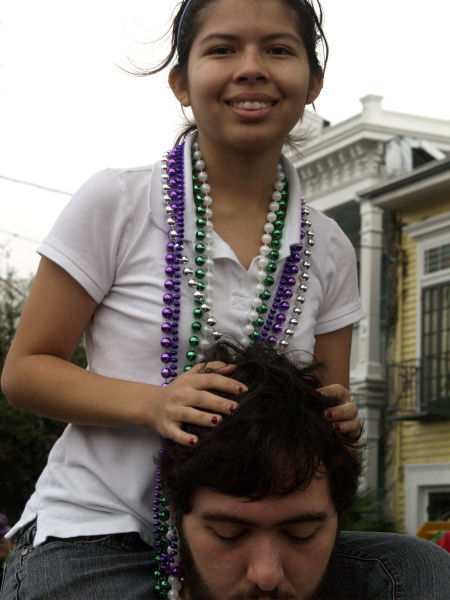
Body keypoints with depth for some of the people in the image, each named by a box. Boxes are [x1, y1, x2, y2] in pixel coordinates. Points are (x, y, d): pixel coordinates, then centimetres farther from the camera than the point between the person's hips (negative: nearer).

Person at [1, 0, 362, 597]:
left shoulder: (329, 250, 4)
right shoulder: (116, 204, -6)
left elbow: (328, 410, 14)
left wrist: (336, 422, -10)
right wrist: (154, 403, -20)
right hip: (97, 535, -4)